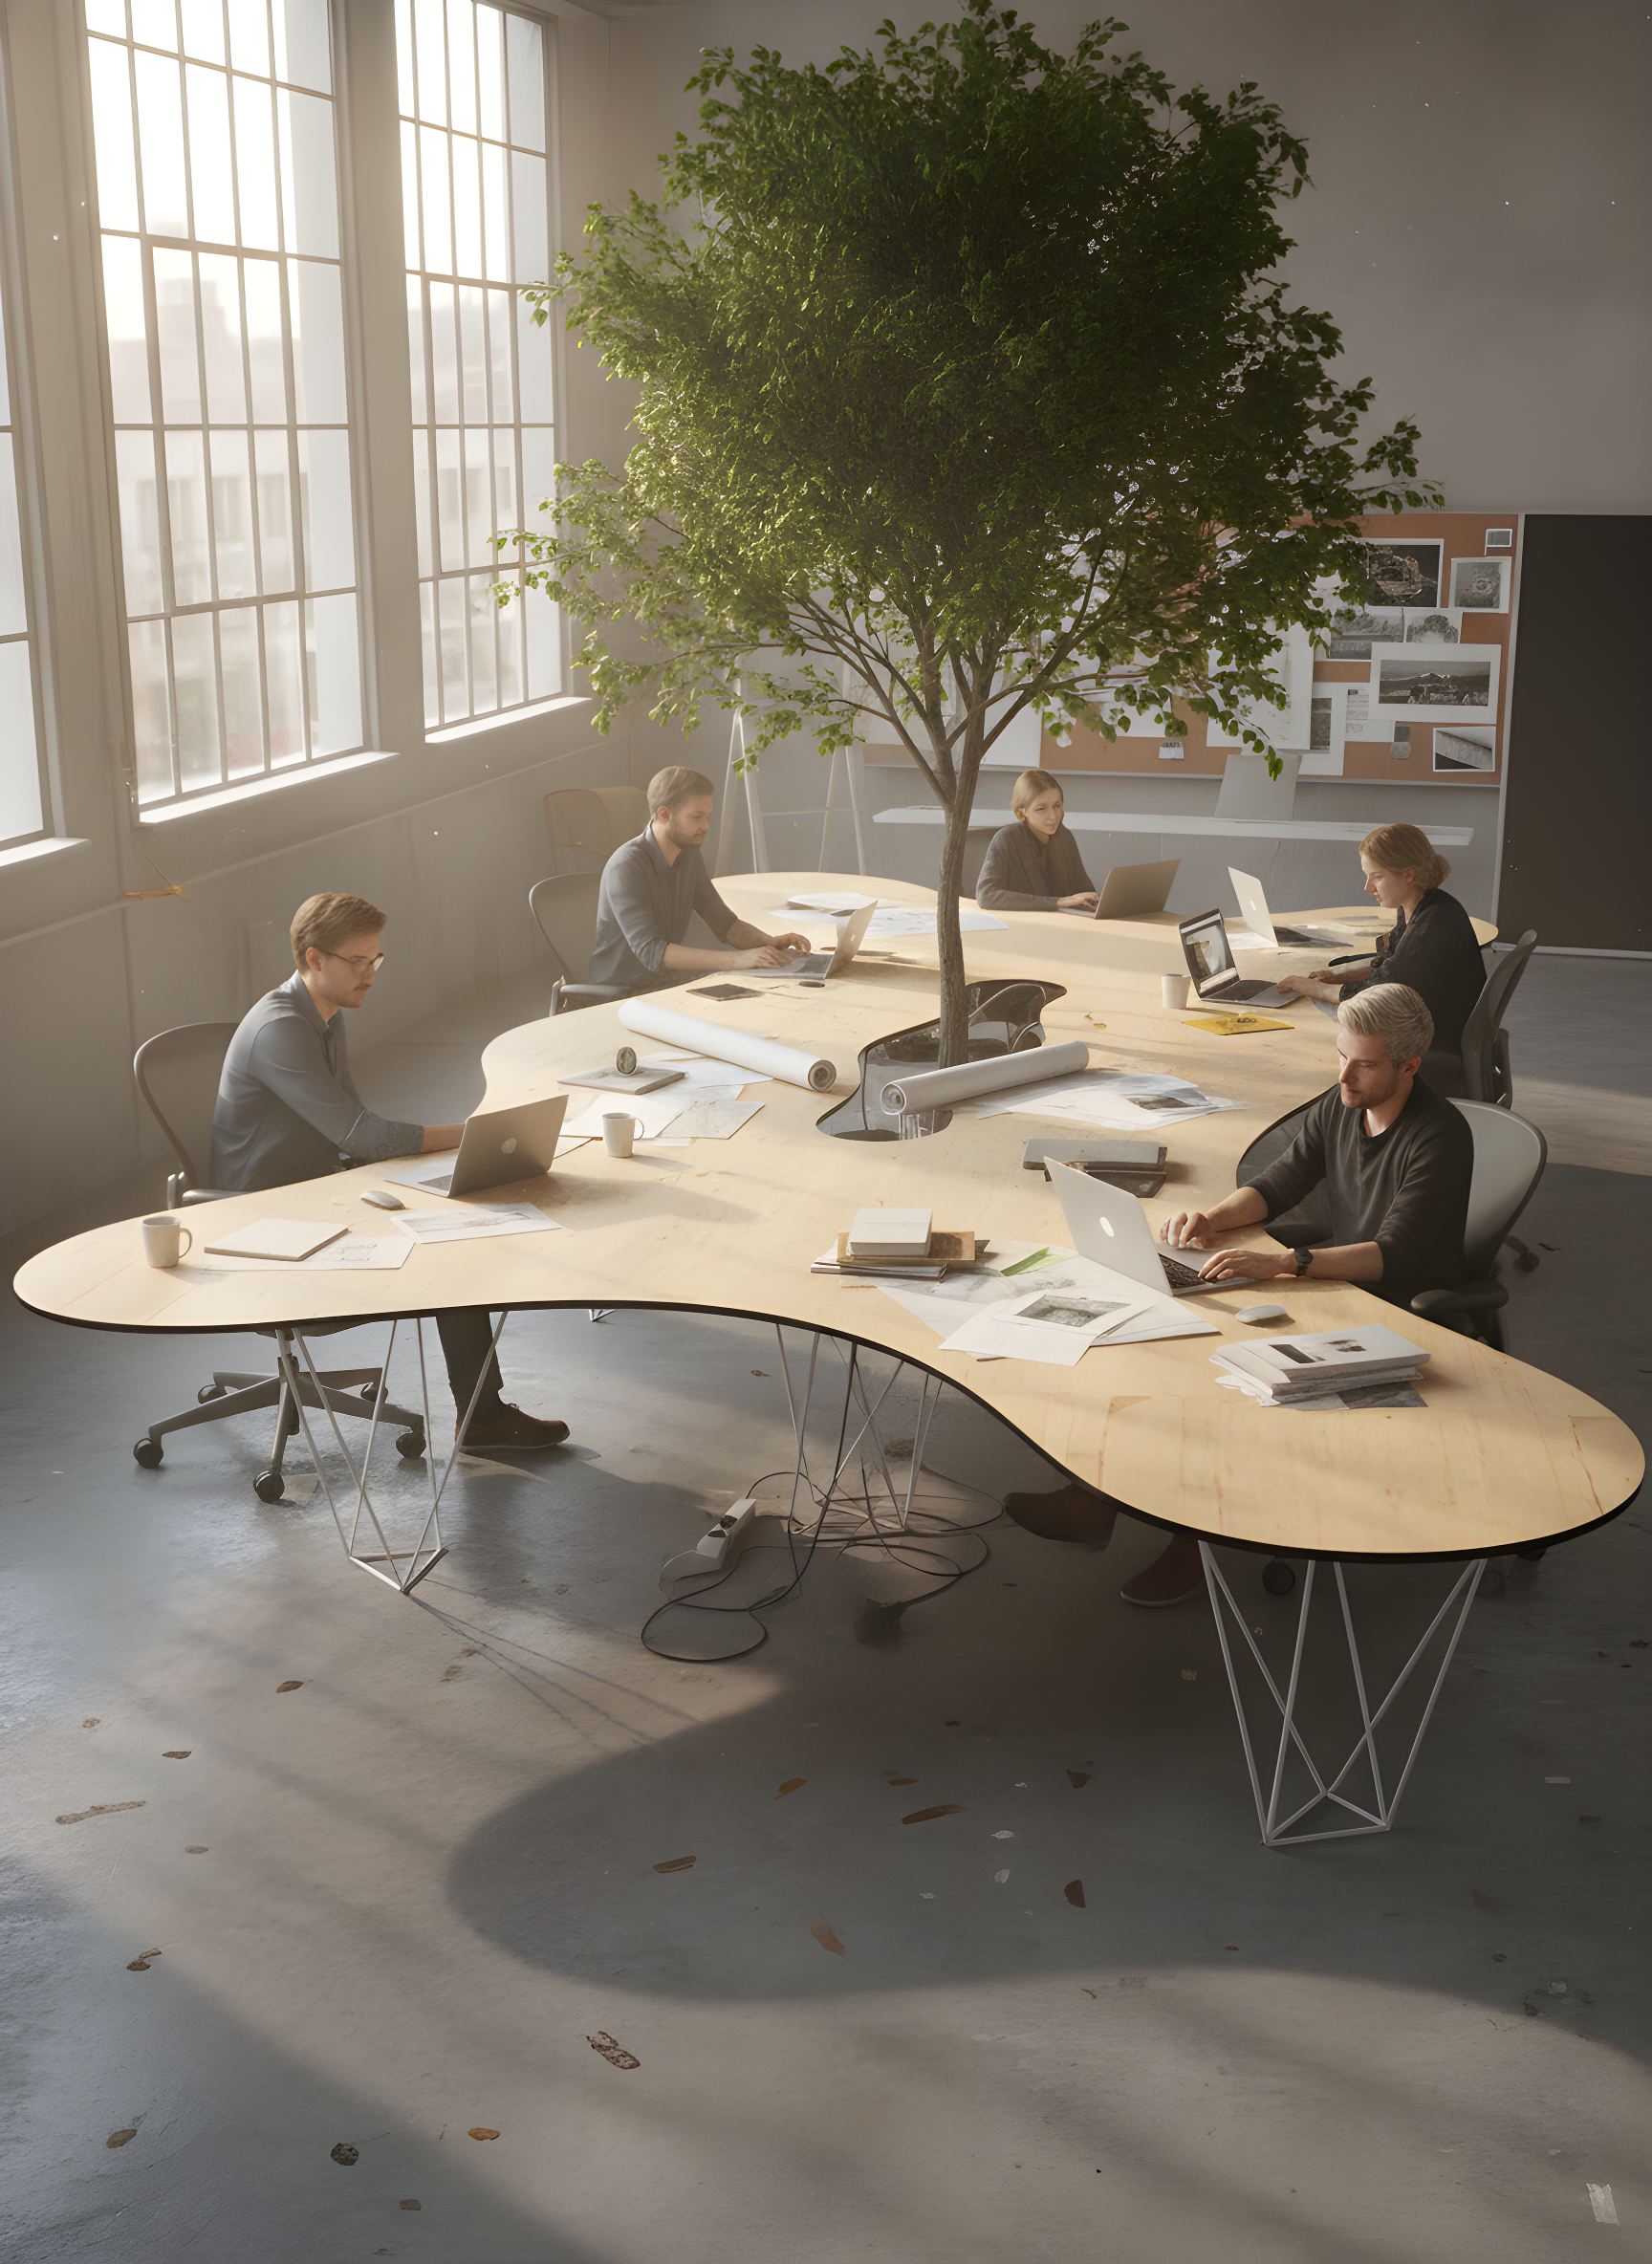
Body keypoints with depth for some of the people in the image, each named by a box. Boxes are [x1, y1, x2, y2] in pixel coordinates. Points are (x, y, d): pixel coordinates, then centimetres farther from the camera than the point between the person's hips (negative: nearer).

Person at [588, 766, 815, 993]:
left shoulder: (689, 855, 5)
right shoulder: (625, 867, -20)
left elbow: (725, 924, 13)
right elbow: (650, 951, -30)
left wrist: (770, 942, -9)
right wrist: (735, 959, -38)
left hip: (669, 978, 7)